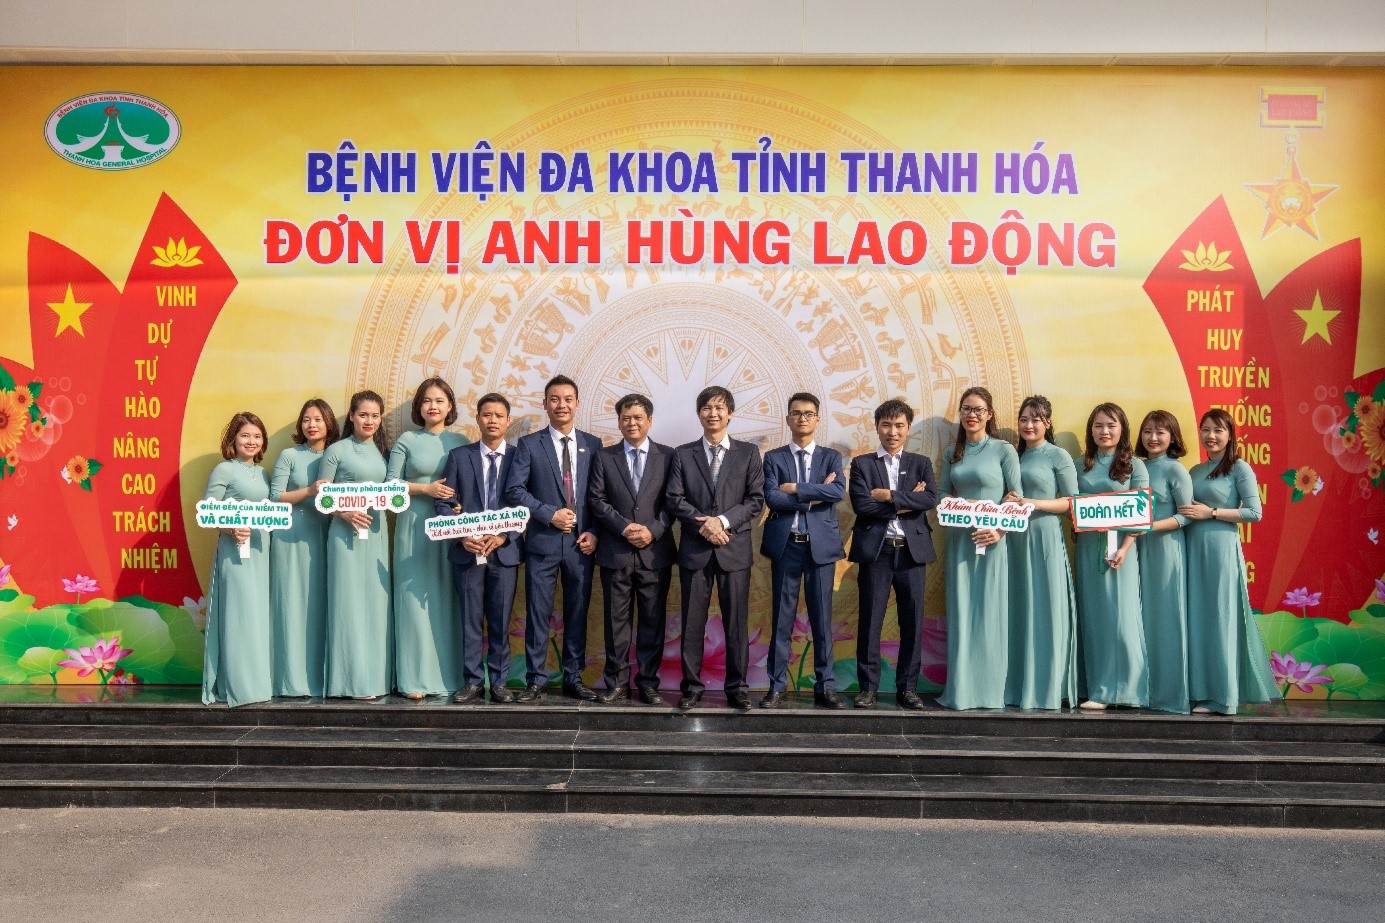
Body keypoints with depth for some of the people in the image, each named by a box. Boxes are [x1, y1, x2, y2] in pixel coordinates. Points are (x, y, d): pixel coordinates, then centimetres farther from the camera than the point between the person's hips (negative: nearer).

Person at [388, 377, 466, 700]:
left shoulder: (460, 442, 9)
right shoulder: (407, 440, 4)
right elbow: (390, 484, 0)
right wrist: (426, 488, -12)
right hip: (414, 527, -1)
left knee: (448, 599, 3)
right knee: (415, 598, -2)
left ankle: (449, 674, 10)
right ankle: (415, 678, 3)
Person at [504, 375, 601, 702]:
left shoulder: (593, 445, 9)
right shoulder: (529, 445, 2)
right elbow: (514, 490, -6)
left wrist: (595, 532, -3)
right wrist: (550, 514, -14)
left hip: (581, 543, 2)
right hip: (542, 542, -2)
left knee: (577, 613, 9)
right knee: (538, 613, 3)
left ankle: (574, 678, 20)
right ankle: (535, 680, 12)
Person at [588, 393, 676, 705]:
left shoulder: (668, 456, 6)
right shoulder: (604, 457, 7)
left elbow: (672, 501, 2)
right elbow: (598, 501, 1)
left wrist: (653, 530, -13)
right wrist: (625, 527, -12)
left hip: (655, 551, 0)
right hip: (615, 552, 0)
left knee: (653, 620, 5)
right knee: (616, 620, 6)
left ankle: (648, 683, 15)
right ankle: (617, 682, 16)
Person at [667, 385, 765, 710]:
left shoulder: (748, 453, 7)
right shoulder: (683, 454, 9)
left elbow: (756, 499, 0)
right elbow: (675, 499, 1)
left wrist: (724, 520, -13)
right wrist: (703, 524, -13)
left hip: (734, 547, 0)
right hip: (694, 549, 1)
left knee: (736, 622, 3)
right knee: (692, 622, 4)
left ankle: (737, 688, 12)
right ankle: (692, 686, 13)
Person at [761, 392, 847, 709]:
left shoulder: (831, 456, 9)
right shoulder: (774, 457, 7)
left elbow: (839, 491, -10)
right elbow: (772, 498, -9)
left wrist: (796, 489, -11)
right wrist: (815, 496, -10)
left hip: (821, 545, 1)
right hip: (785, 545, 0)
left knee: (821, 619, 5)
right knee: (782, 619, 4)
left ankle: (825, 687, 13)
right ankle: (778, 686, 11)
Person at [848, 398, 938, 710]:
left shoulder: (921, 463, 11)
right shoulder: (861, 464, 5)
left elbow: (931, 498, -7)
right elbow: (861, 505, -9)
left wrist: (890, 496, -12)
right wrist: (906, 503, -9)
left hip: (911, 551, 2)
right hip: (876, 551, -2)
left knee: (912, 623, 5)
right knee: (869, 622, 2)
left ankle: (907, 687, 16)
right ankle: (868, 687, 11)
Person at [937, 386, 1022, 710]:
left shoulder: (1004, 450, -1)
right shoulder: (952, 455, 12)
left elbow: (1016, 498, -4)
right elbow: (942, 495, 14)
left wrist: (1000, 530, -16)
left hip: (992, 540, -4)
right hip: (960, 539, 4)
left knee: (990, 612, -1)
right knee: (961, 612, 5)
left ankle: (991, 689, 8)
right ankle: (961, 689, 10)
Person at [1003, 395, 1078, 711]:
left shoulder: (1058, 456, 0)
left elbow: (1073, 501, -4)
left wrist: (1034, 504, -16)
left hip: (1045, 539, -5)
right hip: (1015, 539, 5)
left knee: (1046, 611, -3)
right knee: (1018, 611, 5)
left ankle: (1047, 688, 3)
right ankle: (1018, 686, 10)